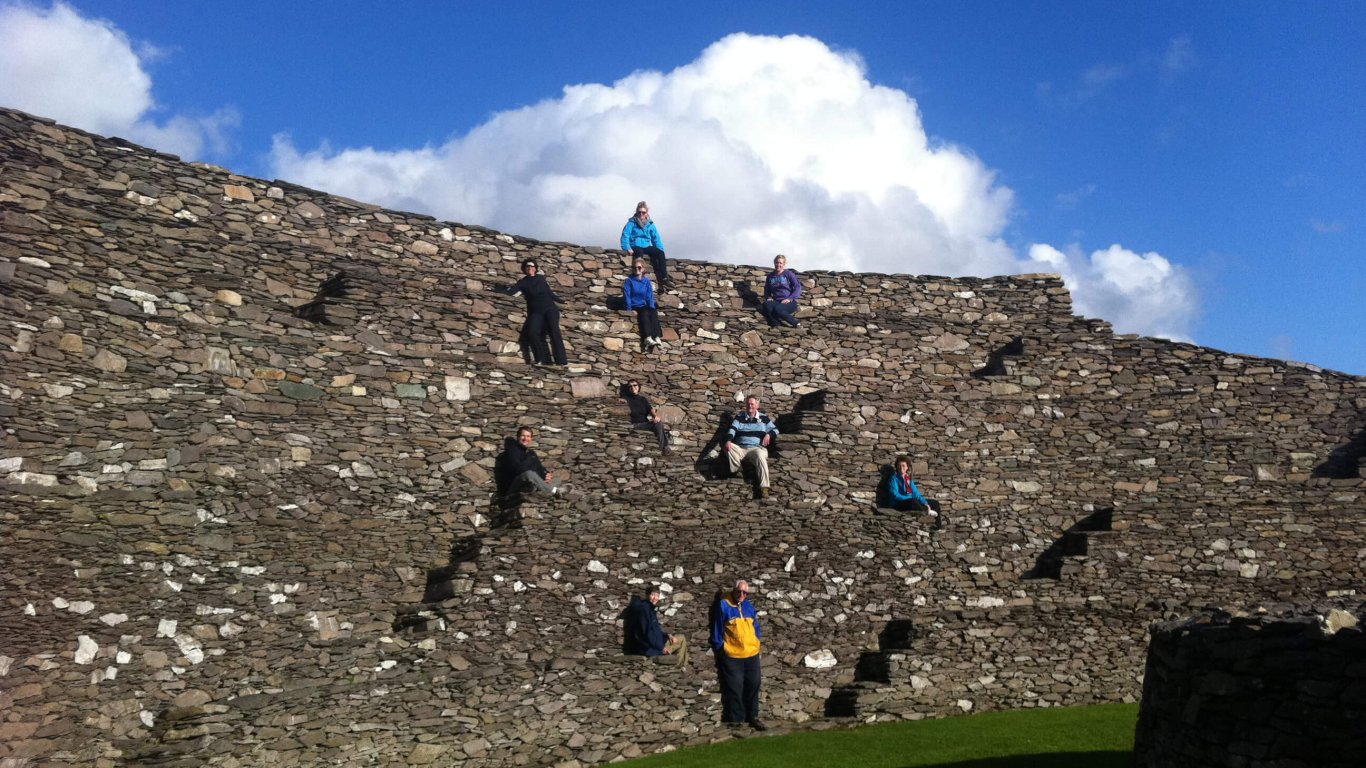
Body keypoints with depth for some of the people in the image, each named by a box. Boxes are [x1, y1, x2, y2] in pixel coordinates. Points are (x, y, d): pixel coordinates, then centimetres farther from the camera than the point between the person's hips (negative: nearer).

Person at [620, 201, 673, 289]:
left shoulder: (650, 224, 12)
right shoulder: (632, 223, -1)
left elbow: (656, 238, 12)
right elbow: (625, 235, -10)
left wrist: (660, 249, -2)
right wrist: (627, 248, -23)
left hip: (646, 246, 4)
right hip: (635, 247, -4)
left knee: (660, 253, -22)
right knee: (640, 252, -39)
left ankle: (664, 278, -28)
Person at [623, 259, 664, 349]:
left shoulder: (647, 281, 13)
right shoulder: (629, 281, 2)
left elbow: (650, 297, 10)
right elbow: (627, 296, -5)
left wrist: (652, 308, -7)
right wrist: (630, 310, -16)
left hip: (644, 306, 3)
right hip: (634, 307, -3)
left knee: (653, 312, -29)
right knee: (644, 313, -34)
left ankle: (657, 337, -44)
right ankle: (647, 338, -51)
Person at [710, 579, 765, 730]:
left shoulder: (749, 606, 9)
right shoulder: (723, 606, -8)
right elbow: (717, 630, -4)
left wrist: (756, 643, 11)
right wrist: (719, 649, -3)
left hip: (752, 654, 5)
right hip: (731, 656, -5)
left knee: (753, 686, 10)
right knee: (734, 688, -3)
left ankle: (753, 717, 21)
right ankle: (735, 719, 6)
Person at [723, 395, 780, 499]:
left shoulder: (764, 418, 16)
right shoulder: (739, 418, 16)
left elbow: (775, 429, 18)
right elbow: (732, 430, -1)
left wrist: (769, 435, -7)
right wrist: (728, 441, -22)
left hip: (757, 448, -2)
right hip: (740, 448, 2)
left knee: (760, 457, -39)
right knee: (729, 447, -32)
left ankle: (764, 488, -46)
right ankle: (735, 470, -19)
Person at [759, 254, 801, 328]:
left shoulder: (788, 274, 5)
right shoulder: (770, 276, 17)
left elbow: (798, 287, -2)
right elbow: (767, 291, 25)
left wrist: (790, 298, -15)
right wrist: (768, 297, 1)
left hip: (788, 302, -3)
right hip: (776, 301, 3)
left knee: (777, 308, -37)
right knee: (766, 305, -32)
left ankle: (795, 323, -26)